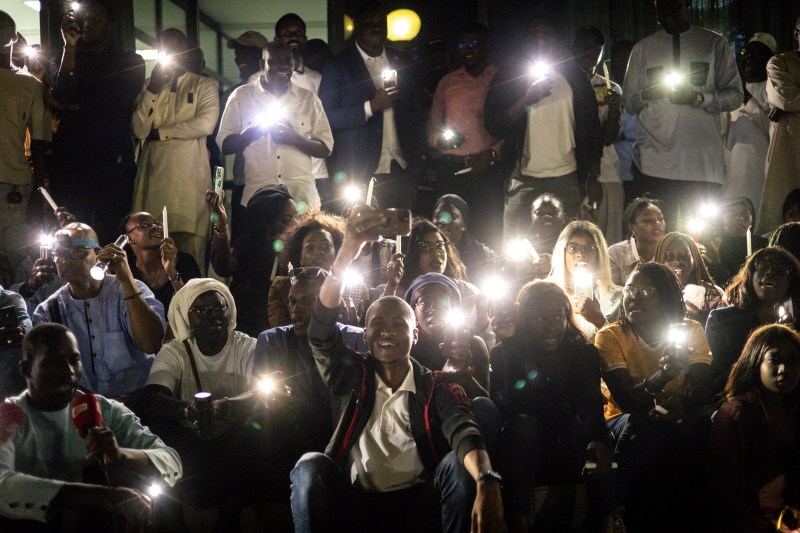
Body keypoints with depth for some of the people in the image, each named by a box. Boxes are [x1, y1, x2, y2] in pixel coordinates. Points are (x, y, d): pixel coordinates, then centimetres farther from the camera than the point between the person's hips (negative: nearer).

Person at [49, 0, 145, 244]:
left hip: (112, 163, -2)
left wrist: (69, 107, 5)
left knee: (108, 235, -9)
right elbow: (62, 97, 0)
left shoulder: (130, 63, 13)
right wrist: (70, 47, -5)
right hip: (69, 162, 2)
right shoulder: (70, 58, 18)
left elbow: (117, 102, -1)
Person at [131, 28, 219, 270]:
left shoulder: (204, 85, 10)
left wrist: (159, 132, -2)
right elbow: (139, 130, 6)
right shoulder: (148, 86, 19)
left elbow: (206, 123, -8)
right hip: (154, 176, 3)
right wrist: (152, 91, -4)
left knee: (190, 247, -10)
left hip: (190, 177, -2)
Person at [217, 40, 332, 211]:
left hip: (302, 196, 1)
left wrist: (295, 139, -12)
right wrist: (256, 128, -12)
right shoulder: (241, 96, 8)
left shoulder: (308, 98, 10)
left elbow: (326, 148, 7)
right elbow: (224, 145, 5)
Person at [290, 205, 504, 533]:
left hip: (415, 502, -1)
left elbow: (464, 433, -17)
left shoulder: (437, 389, 4)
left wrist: (486, 481, -42)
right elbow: (321, 330, -11)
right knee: (311, 466, -26)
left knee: (459, 463, -25)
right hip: (354, 501, 1)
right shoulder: (349, 374, 8)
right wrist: (346, 256, -27)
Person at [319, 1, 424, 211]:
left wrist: (418, 161, 8)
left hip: (401, 170, 4)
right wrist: (371, 107, -18)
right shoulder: (337, 66, 0)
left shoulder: (403, 64, 14)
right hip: (358, 176, -4)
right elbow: (327, 118, -8)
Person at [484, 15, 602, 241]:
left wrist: (593, 178, 5)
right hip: (524, 178, -1)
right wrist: (527, 100, -16)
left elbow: (591, 127, 10)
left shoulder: (574, 77, 9)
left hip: (567, 178, 1)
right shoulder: (508, 78, 6)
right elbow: (493, 126, -4)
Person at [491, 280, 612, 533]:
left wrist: (597, 440, -37)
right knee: (522, 423, -31)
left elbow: (592, 406, -16)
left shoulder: (584, 353, 3)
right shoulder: (504, 354, 0)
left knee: (582, 421, -28)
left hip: (569, 459, 1)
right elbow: (504, 407, -12)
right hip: (522, 460, -1)